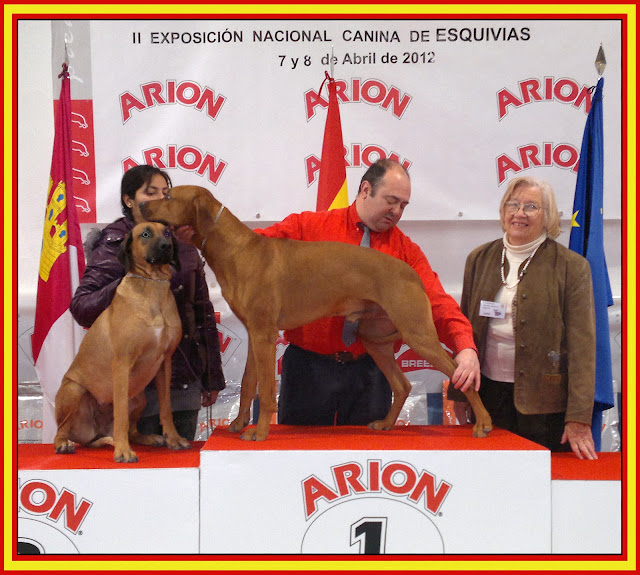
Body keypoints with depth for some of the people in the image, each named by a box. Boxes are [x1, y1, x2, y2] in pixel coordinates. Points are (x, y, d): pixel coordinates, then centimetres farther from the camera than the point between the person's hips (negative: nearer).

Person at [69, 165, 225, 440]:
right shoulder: (113, 247, -2)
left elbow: (203, 311, 15)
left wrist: (212, 377, 13)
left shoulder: (184, 246, 12)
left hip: (186, 379, 5)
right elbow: (80, 307, -12)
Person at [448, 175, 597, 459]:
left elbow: (582, 344, -8)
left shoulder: (571, 266, -3)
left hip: (544, 400, -3)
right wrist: (458, 393, 9)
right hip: (490, 394, 3)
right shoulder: (480, 259, 9)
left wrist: (579, 419, -14)